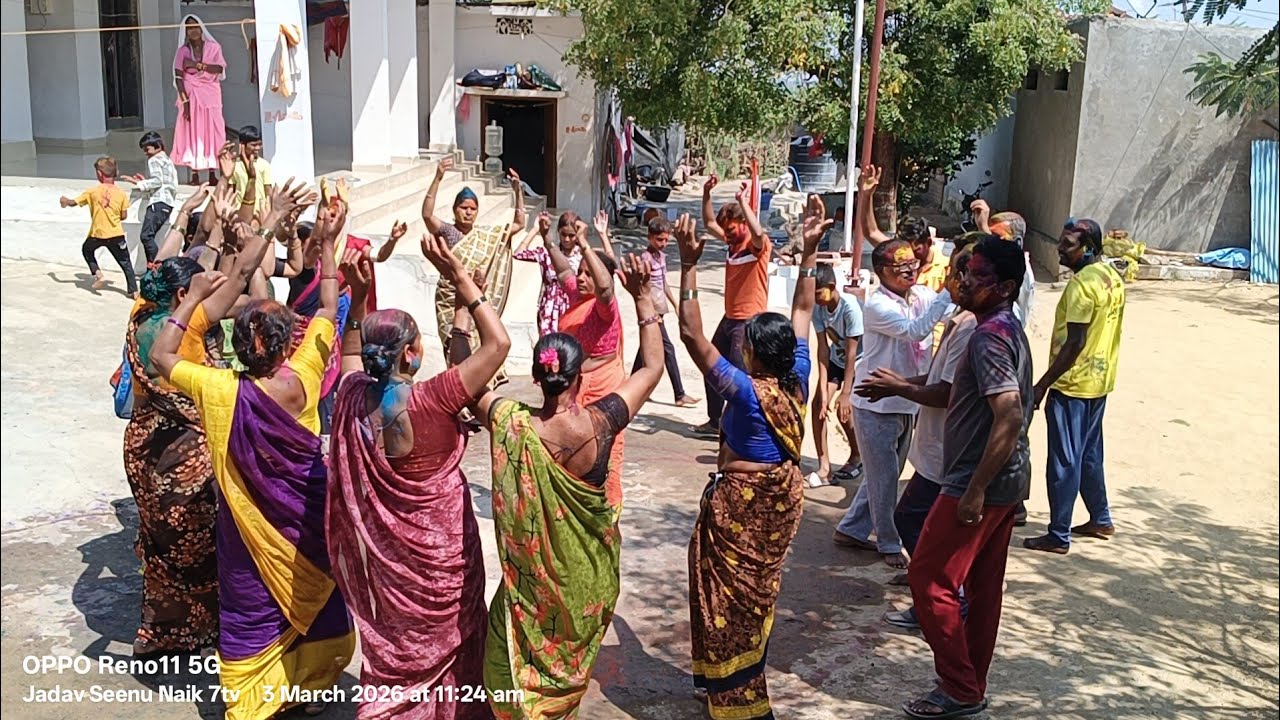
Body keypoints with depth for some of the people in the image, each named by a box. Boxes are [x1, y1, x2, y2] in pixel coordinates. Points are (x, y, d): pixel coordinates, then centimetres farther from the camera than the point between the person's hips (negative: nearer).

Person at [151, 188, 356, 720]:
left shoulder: (220, 391, -25)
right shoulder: (301, 380, -23)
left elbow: (161, 355, -7)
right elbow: (328, 309, -9)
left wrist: (194, 295, -8)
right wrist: (326, 243, -3)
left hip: (251, 521, -1)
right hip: (303, 516, 1)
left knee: (253, 606, 15)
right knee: (311, 600, 21)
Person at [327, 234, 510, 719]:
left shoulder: (354, 397, -13)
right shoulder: (432, 401, -29)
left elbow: (351, 352, 10)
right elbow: (498, 343, -26)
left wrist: (358, 296, -2)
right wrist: (459, 279, -24)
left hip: (383, 548, 5)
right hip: (440, 548, -5)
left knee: (391, 648, 24)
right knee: (446, 647, 18)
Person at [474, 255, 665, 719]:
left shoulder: (513, 425, -23)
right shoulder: (600, 422, -23)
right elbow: (653, 367, -9)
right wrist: (643, 296, -5)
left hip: (534, 569, -2)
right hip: (588, 572, 2)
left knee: (513, 665, 19)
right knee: (568, 668, 26)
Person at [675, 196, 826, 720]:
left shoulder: (745, 390, -26)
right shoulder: (798, 379, -9)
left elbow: (691, 335, -29)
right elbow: (801, 313, 2)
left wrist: (689, 265, -30)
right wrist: (810, 250, 4)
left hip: (741, 499, -7)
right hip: (784, 495, 8)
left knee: (728, 591, 6)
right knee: (760, 586, 22)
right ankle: (746, 677, 39)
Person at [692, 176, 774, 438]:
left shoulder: (759, 245, -12)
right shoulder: (733, 243, 11)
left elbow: (758, 232, -35)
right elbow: (709, 224, 21)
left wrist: (742, 201, -32)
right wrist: (706, 195, 10)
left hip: (749, 320, -9)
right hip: (729, 318, 9)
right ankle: (715, 422, 29)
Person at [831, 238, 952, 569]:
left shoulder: (921, 295, 2)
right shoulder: (877, 305, -19)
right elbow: (915, 330, -32)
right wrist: (947, 294, -32)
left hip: (909, 402, 8)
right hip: (877, 404, -7)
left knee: (886, 474, 18)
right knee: (884, 477, 3)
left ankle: (851, 529, 32)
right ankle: (889, 543, 19)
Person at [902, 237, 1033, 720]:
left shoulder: (989, 337, -20)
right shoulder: (1010, 328, 11)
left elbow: (1010, 417, -28)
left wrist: (975, 489, -24)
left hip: (980, 482, -10)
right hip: (1006, 480, 10)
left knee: (930, 577, 0)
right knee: (983, 586, 15)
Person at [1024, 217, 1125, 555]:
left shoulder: (1082, 284, -21)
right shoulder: (1113, 278, 8)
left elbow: (1074, 343, -23)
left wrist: (1042, 385, -19)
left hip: (1073, 385, -10)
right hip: (1100, 381, 10)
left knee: (1064, 461, -2)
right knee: (1089, 454, 21)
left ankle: (1059, 536, 6)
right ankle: (1101, 520, 32)